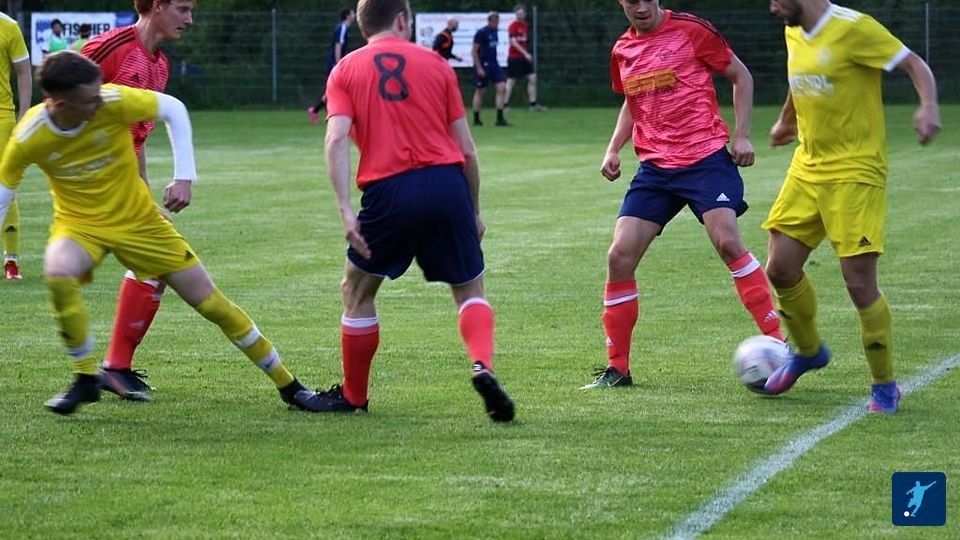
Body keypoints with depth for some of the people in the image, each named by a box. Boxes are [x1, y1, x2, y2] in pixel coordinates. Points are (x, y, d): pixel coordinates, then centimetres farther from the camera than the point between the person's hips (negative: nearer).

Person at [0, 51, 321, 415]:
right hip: (79, 224, -1)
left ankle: (287, 385, 16)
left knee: (210, 301, 0)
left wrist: (184, 175, -13)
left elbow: (173, 109, -7)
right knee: (58, 274, -35)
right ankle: (85, 380, -14)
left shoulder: (114, 102, -24)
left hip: (139, 220, 1)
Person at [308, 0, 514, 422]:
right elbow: (466, 148, 11)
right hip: (447, 184, 1)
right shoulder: (435, 64, 13)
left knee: (357, 292, 19)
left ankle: (353, 395, 28)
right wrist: (474, 211, 21)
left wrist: (346, 211, -10)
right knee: (470, 289, 15)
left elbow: (336, 139, -5)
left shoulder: (346, 70, 11)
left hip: (389, 192, -1)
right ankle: (483, 367, -12)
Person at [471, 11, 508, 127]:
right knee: (480, 91, 2)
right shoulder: (481, 33, -13)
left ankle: (500, 118, -2)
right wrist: (479, 68, -17)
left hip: (493, 64, 7)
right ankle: (476, 119, 15)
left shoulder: (495, 32, 9)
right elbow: (474, 51, -14)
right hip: (483, 65, -7)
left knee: (502, 88, -5)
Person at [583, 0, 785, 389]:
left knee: (727, 241, -22)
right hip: (655, 167, 5)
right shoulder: (623, 51, 12)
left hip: (706, 157, -5)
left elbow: (740, 76, 3)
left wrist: (741, 135, -5)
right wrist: (613, 148, 13)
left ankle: (775, 340, -13)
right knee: (620, 256, -4)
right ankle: (617, 368, 7)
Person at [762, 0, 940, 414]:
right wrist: (786, 121, 46)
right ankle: (808, 352, 32)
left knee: (860, 284, -10)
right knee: (780, 270, 5)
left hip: (854, 174, -7)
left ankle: (885, 386, 7)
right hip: (807, 168, 7)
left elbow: (915, 65, -14)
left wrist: (929, 107, -33)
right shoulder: (794, 34, 9)